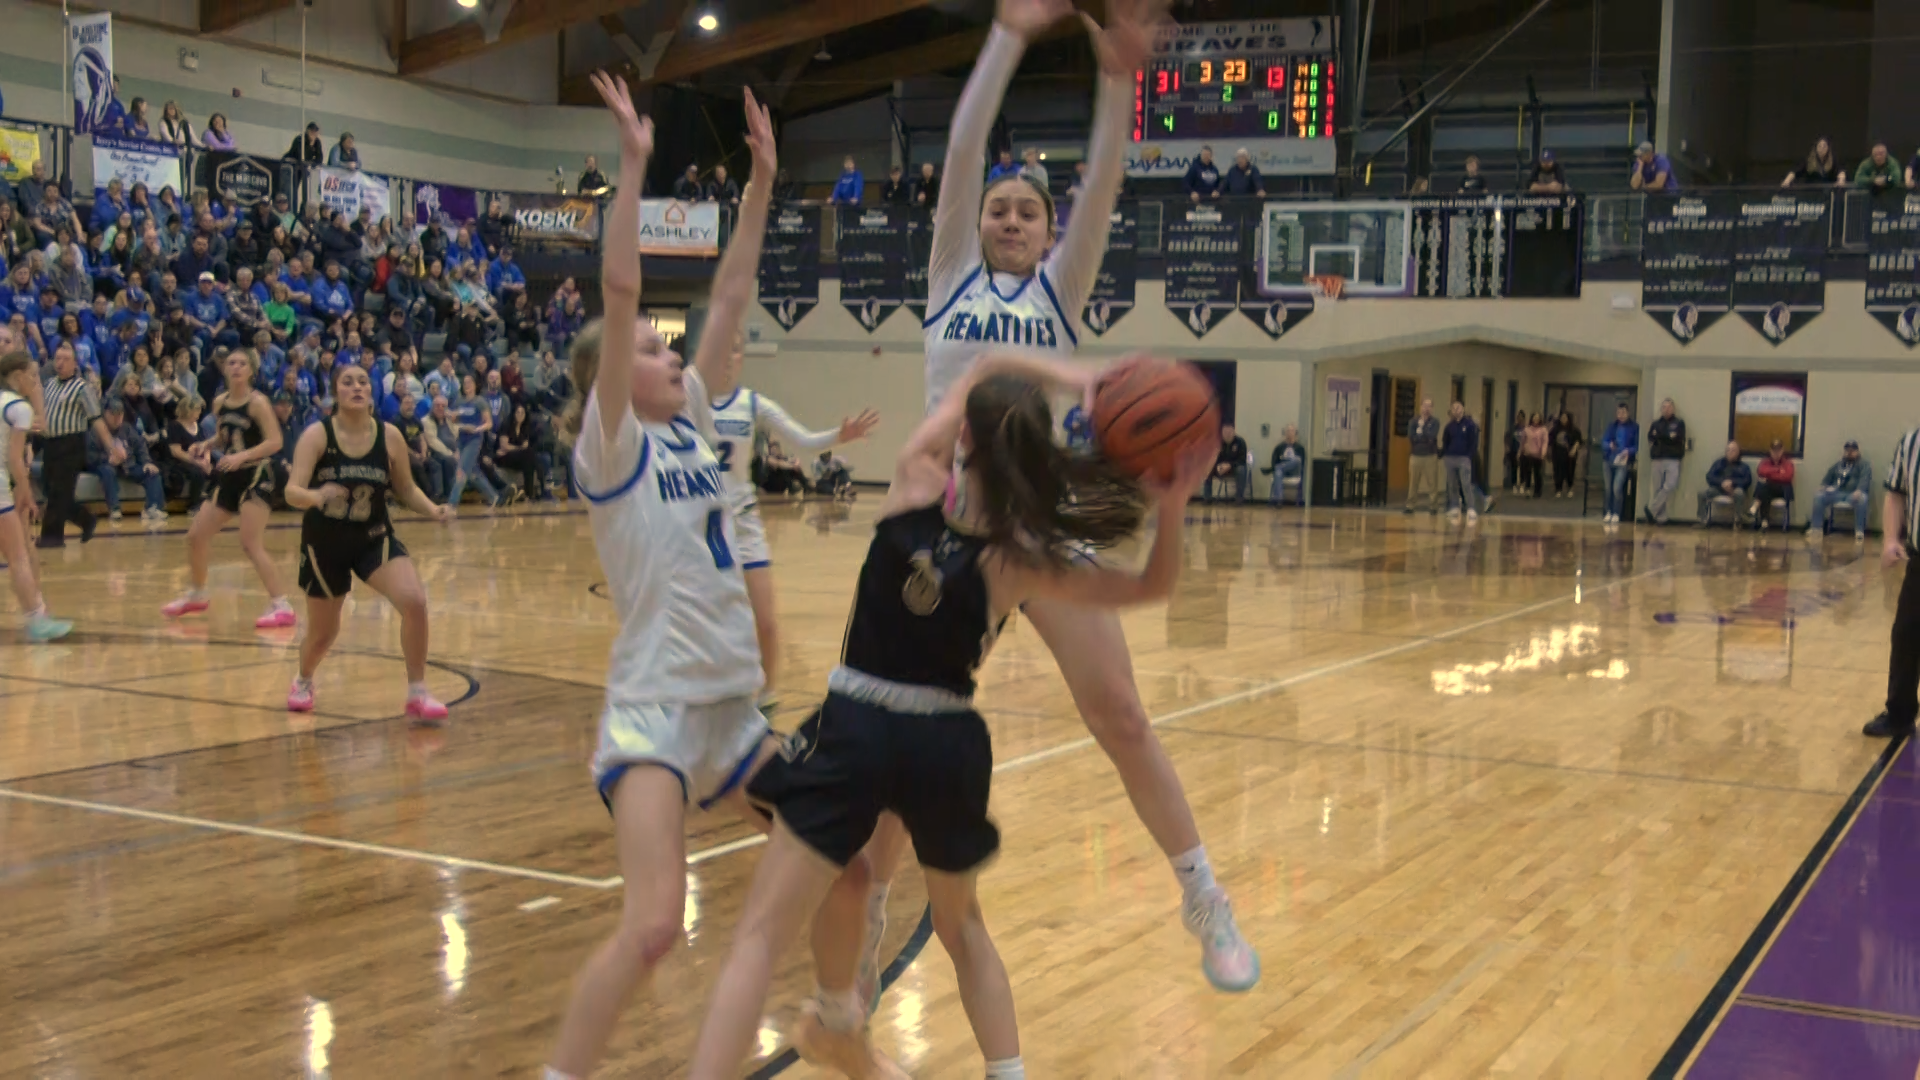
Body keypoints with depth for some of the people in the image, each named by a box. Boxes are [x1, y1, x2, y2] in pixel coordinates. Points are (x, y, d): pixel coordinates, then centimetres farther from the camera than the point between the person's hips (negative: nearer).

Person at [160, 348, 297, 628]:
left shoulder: (257, 402, -11)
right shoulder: (219, 402, 8)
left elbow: (274, 441, -19)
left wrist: (242, 456, -29)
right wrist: (207, 445, 1)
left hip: (255, 477, -7)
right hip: (228, 479, 7)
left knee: (251, 545, -16)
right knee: (195, 537, 10)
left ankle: (282, 607, -13)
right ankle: (196, 595, 32)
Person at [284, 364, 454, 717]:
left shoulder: (389, 436, -8)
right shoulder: (317, 435, -15)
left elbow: (407, 490, 4)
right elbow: (292, 492, -23)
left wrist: (434, 510, -15)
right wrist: (317, 496, -45)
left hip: (375, 538, 1)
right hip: (324, 542, -1)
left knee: (414, 600, -24)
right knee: (322, 633, 12)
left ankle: (417, 694, -9)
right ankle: (303, 682, 48)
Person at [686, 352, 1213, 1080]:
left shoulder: (916, 485, -7)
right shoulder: (1023, 564, -9)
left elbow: (980, 369, 8)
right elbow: (1154, 586, 0)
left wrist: (1072, 378, -4)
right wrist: (1173, 503, -18)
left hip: (855, 733, -1)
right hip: (947, 747, 2)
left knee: (760, 936, 0)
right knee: (961, 922, 28)